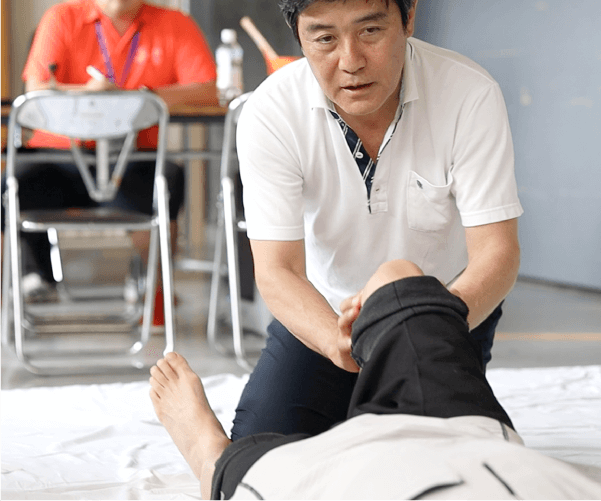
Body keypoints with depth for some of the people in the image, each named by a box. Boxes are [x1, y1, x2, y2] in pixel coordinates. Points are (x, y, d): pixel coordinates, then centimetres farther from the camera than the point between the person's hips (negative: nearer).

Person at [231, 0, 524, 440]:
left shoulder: (471, 95, -25)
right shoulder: (270, 114, -23)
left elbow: (496, 254, -27)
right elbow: (277, 271, -26)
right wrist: (341, 343, -49)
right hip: (323, 314, 1)